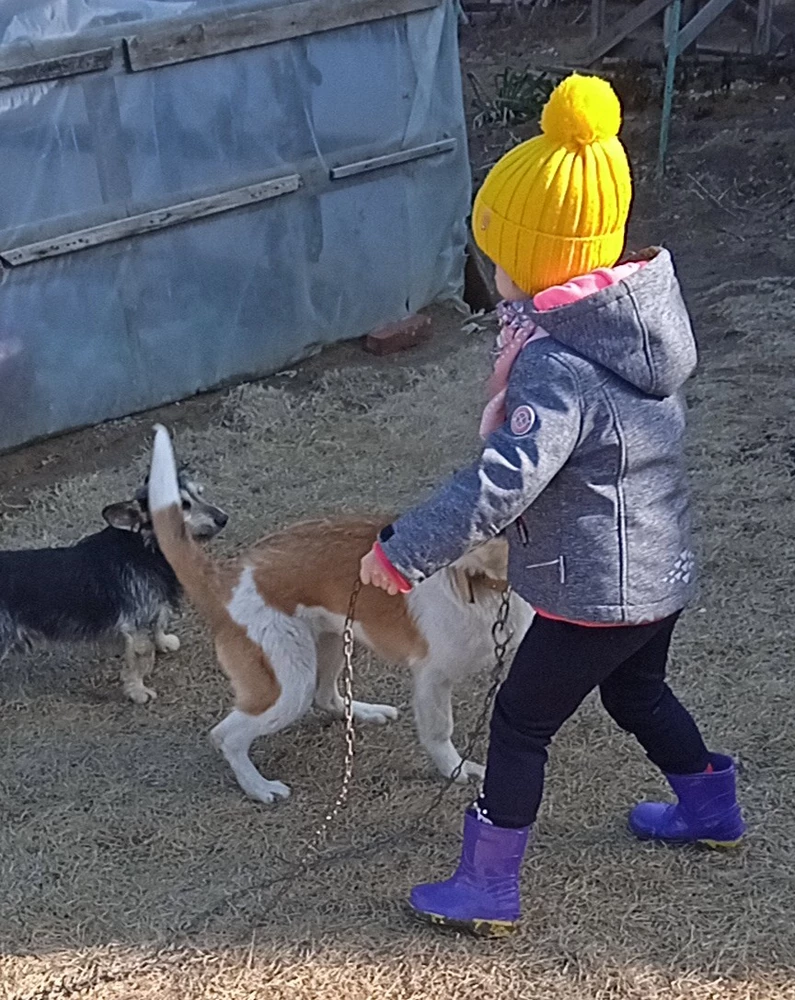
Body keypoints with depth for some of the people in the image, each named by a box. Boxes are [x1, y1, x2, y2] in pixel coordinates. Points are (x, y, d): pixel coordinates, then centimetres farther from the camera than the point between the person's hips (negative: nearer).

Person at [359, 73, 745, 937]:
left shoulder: (558, 366, -29)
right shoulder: (640, 315, -3)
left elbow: (501, 484, -34)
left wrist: (402, 552, -24)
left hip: (596, 592, -8)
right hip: (662, 570, 8)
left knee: (519, 724, 8)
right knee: (636, 691, 31)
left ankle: (488, 891, 21)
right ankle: (710, 809, 52)